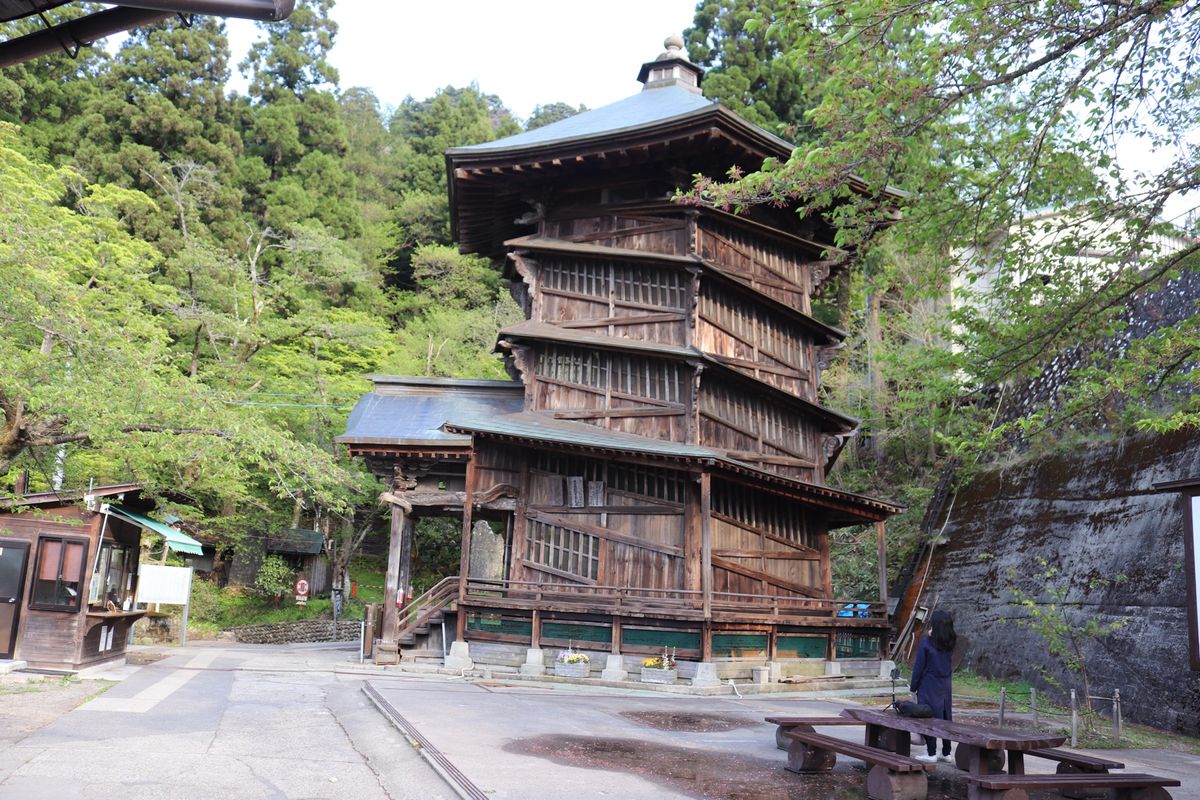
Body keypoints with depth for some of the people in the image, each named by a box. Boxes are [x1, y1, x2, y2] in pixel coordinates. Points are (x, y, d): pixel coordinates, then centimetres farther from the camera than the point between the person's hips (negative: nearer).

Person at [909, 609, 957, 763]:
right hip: (945, 686, 6)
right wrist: (932, 636, 8)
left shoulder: (926, 643, -15)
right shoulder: (951, 643, 0)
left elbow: (919, 667, -11)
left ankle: (932, 753, 3)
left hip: (929, 686, -6)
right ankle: (946, 753, 19)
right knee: (945, 717, 12)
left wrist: (913, 686, 0)